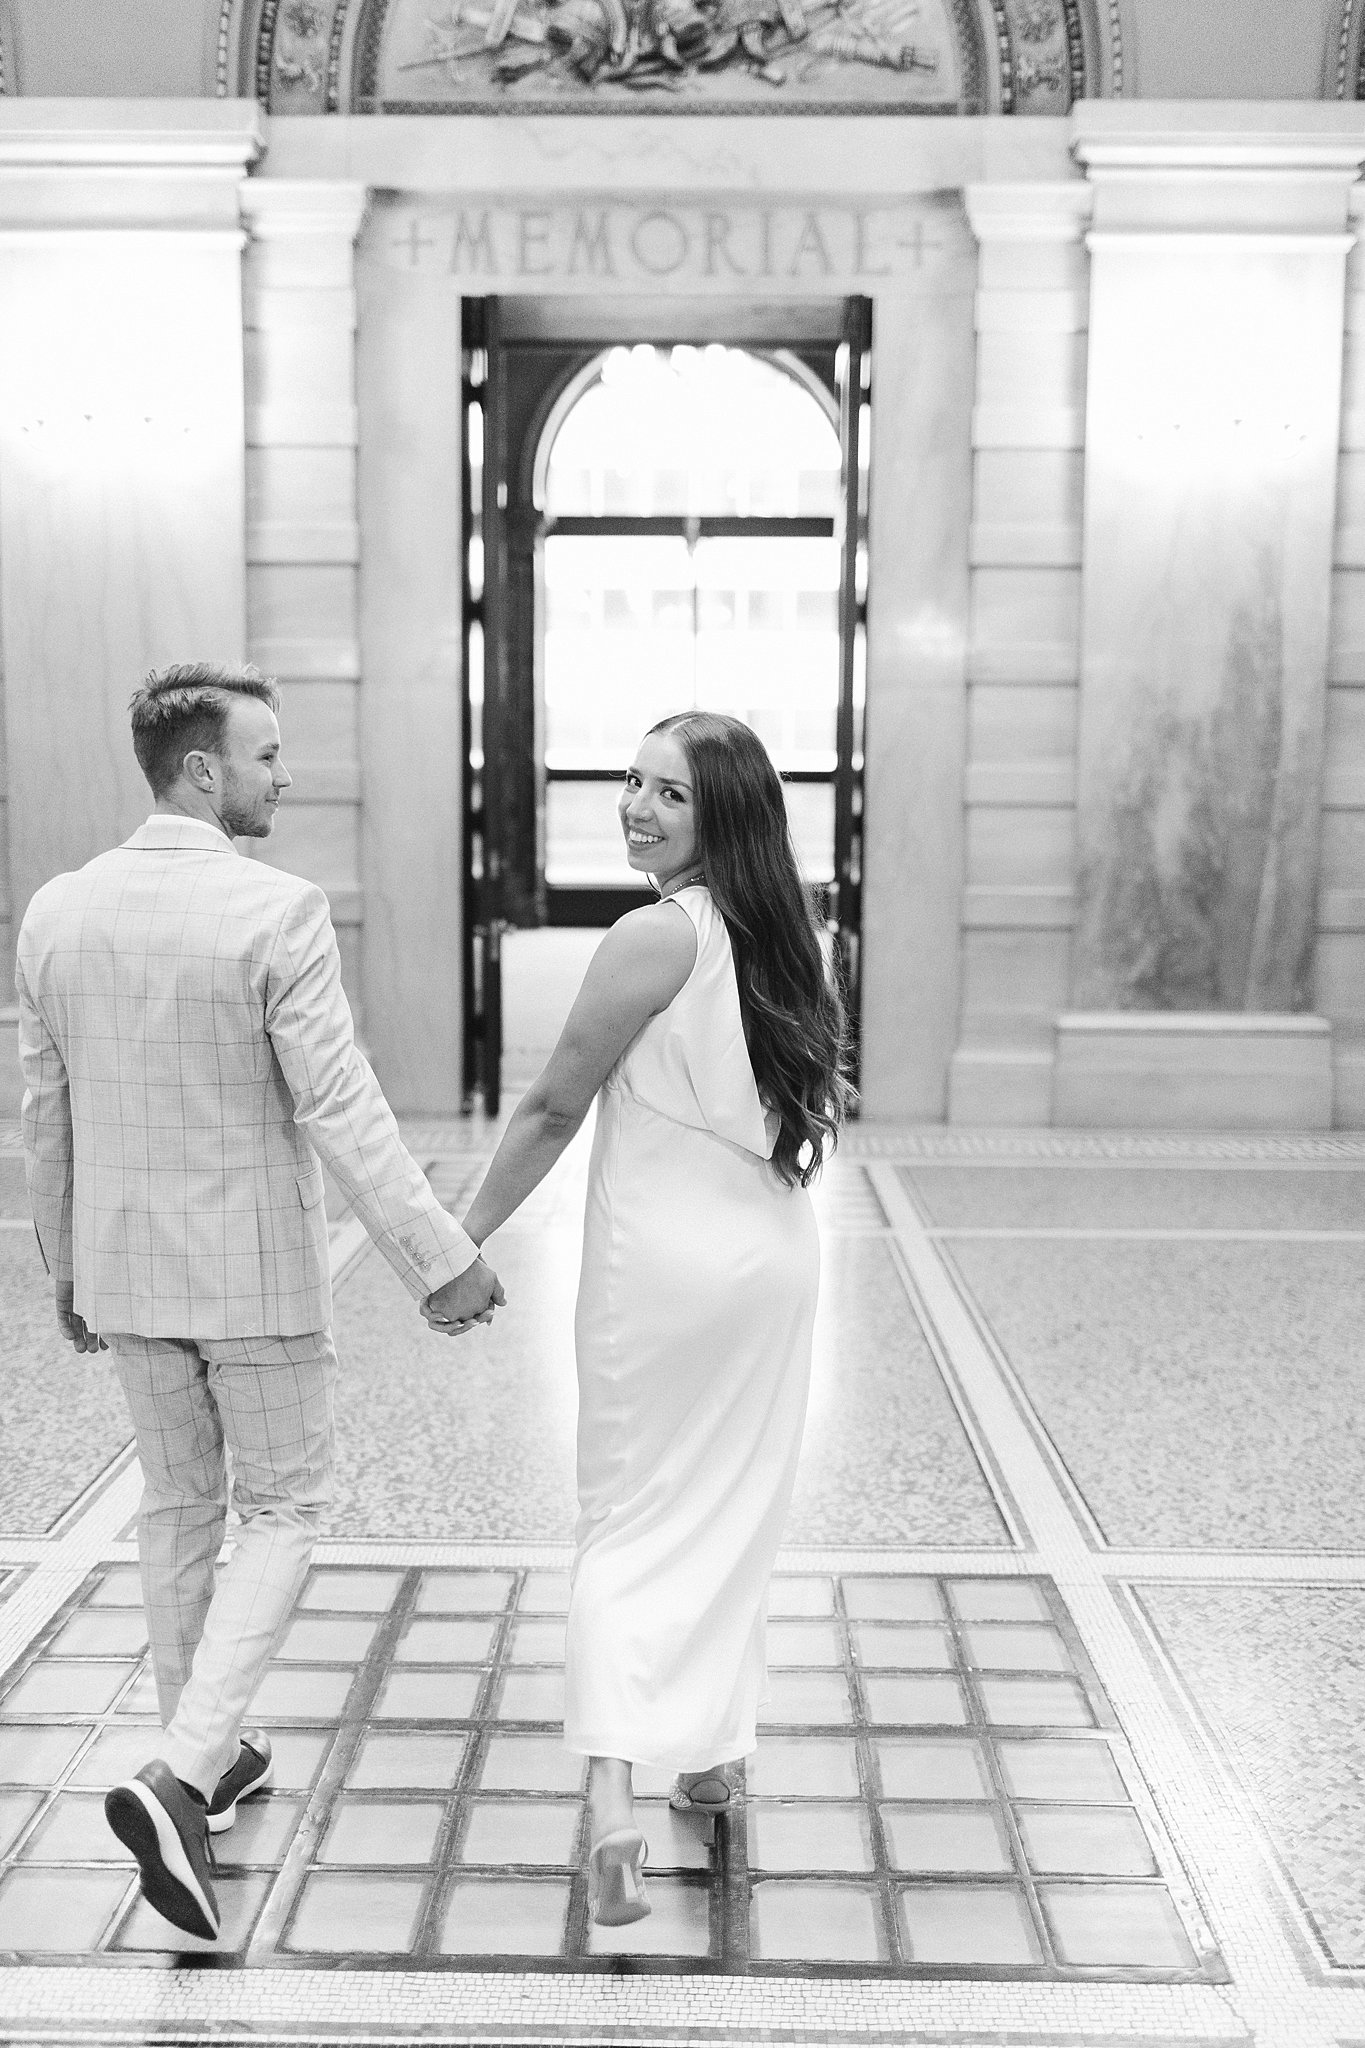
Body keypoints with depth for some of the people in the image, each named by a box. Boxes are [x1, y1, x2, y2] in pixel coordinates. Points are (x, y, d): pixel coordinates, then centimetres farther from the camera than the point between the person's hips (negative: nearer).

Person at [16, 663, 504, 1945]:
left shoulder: (55, 914, -1)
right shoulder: (277, 913, -19)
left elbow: (45, 1118, 6)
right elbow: (340, 1115, -22)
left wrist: (66, 1270, 17)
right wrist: (437, 1264, -16)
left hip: (127, 1268, 6)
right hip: (255, 1270, -5)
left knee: (179, 1503, 20)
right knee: (281, 1509, 9)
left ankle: (203, 1760, 32)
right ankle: (178, 1776, -5)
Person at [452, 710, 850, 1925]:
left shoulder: (656, 937, -17)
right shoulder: (794, 933, 3)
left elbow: (554, 1110, -13)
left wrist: (467, 1240, -3)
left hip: (662, 1264, -6)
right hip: (777, 1257, 6)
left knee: (633, 1520, 2)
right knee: (734, 1518, 18)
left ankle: (613, 1795, -9)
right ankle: (714, 1755, 31)